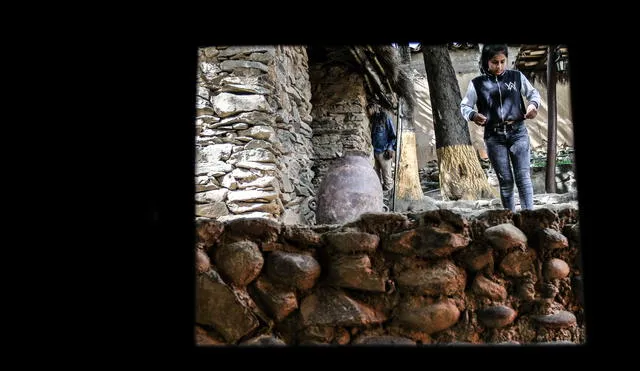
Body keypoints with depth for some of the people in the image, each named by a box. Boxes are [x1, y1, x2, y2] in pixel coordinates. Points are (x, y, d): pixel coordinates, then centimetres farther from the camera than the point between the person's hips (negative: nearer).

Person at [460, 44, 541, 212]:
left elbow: (533, 92, 18)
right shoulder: (477, 83, 1)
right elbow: (464, 106, 6)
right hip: (494, 137, 0)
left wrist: (533, 104, -5)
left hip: (518, 132, 1)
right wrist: (473, 115, -16)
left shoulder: (517, 76, 6)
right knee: (505, 180, 3)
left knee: (523, 176, -8)